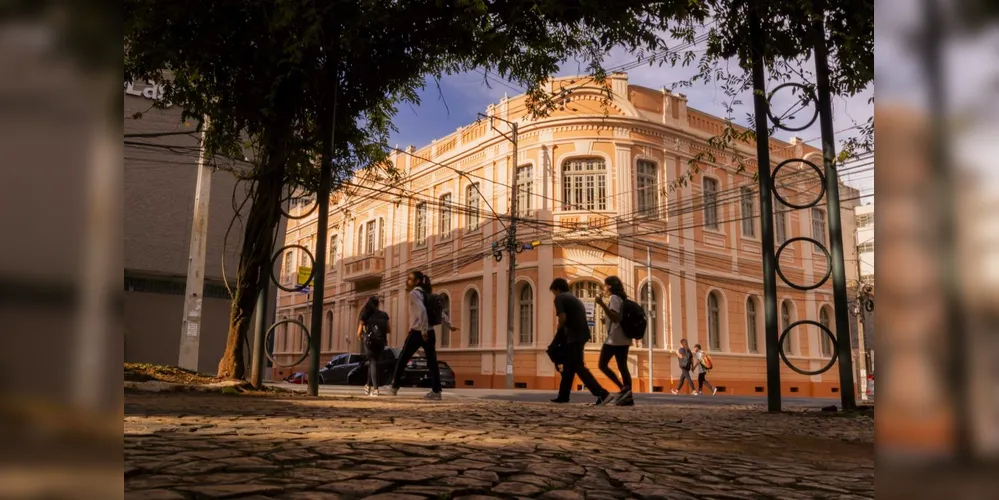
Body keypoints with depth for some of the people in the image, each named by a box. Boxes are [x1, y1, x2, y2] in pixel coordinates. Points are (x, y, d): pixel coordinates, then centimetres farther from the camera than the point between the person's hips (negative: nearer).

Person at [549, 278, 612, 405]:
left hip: (574, 336, -9)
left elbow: (563, 317, -16)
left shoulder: (559, 298, -2)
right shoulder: (574, 298, 24)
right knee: (569, 367, 17)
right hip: (581, 334, 9)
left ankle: (602, 394, -16)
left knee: (579, 367, -8)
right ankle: (563, 396, 24)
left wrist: (559, 329, 3)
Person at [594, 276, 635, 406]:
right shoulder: (621, 298, 20)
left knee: (602, 365, -4)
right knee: (622, 367, 6)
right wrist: (607, 320, 21)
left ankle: (623, 389, -14)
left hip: (615, 339, -9)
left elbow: (615, 317, -21)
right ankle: (628, 396, -1)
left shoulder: (614, 298, -8)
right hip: (623, 338, 9)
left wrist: (602, 304, -27)